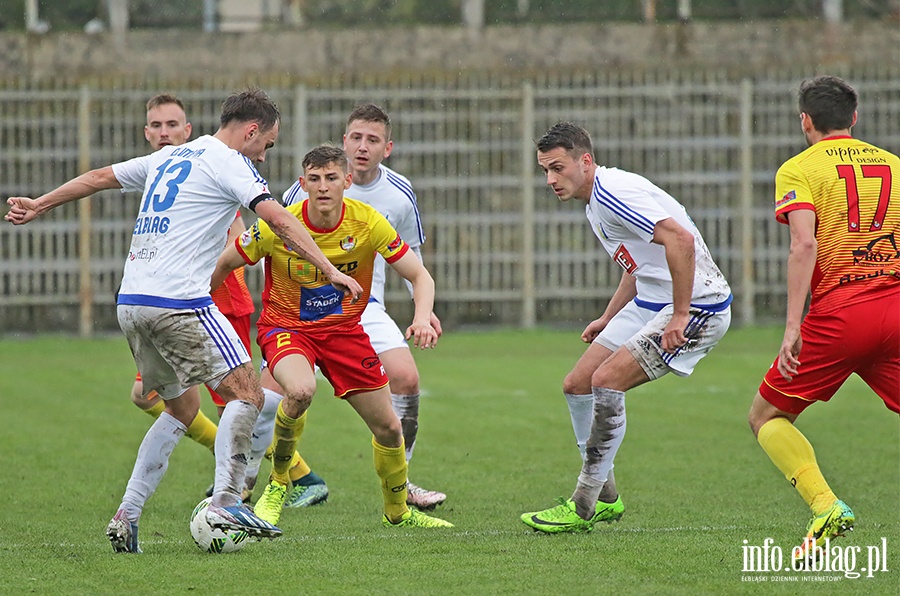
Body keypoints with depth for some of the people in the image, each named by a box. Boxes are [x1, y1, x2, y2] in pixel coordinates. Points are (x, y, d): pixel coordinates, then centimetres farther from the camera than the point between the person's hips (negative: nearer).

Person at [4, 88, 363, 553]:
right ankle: (225, 503, -18)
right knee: (246, 394, -6)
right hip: (178, 303, -8)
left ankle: (126, 516, 10)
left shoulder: (171, 157, 21)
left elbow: (100, 177, 31)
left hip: (130, 304, 8)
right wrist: (331, 271, -17)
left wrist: (40, 205, 43)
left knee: (182, 409, 19)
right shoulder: (228, 163, -3)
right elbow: (278, 219, -14)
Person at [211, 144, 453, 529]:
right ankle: (278, 483, -10)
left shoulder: (367, 223, -15)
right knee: (300, 390, -36)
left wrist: (422, 317, -28)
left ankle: (397, 512, 31)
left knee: (388, 427, 3)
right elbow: (223, 265, -4)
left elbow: (419, 275, -9)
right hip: (285, 326, -3)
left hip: (344, 328, 3)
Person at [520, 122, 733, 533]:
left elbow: (681, 240, -30)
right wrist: (608, 320, 20)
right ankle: (605, 498, 18)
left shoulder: (613, 192, -21)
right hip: (651, 302, 11)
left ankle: (582, 508, -13)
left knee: (607, 380, -21)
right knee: (577, 386, 7)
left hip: (697, 304, -11)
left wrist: (681, 315, -28)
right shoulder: (594, 204, 12)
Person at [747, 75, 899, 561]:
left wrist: (792, 327, -19)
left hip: (838, 315, -4)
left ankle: (826, 508, -10)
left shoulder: (799, 169, 1)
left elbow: (804, 245, -14)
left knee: (767, 416, 10)